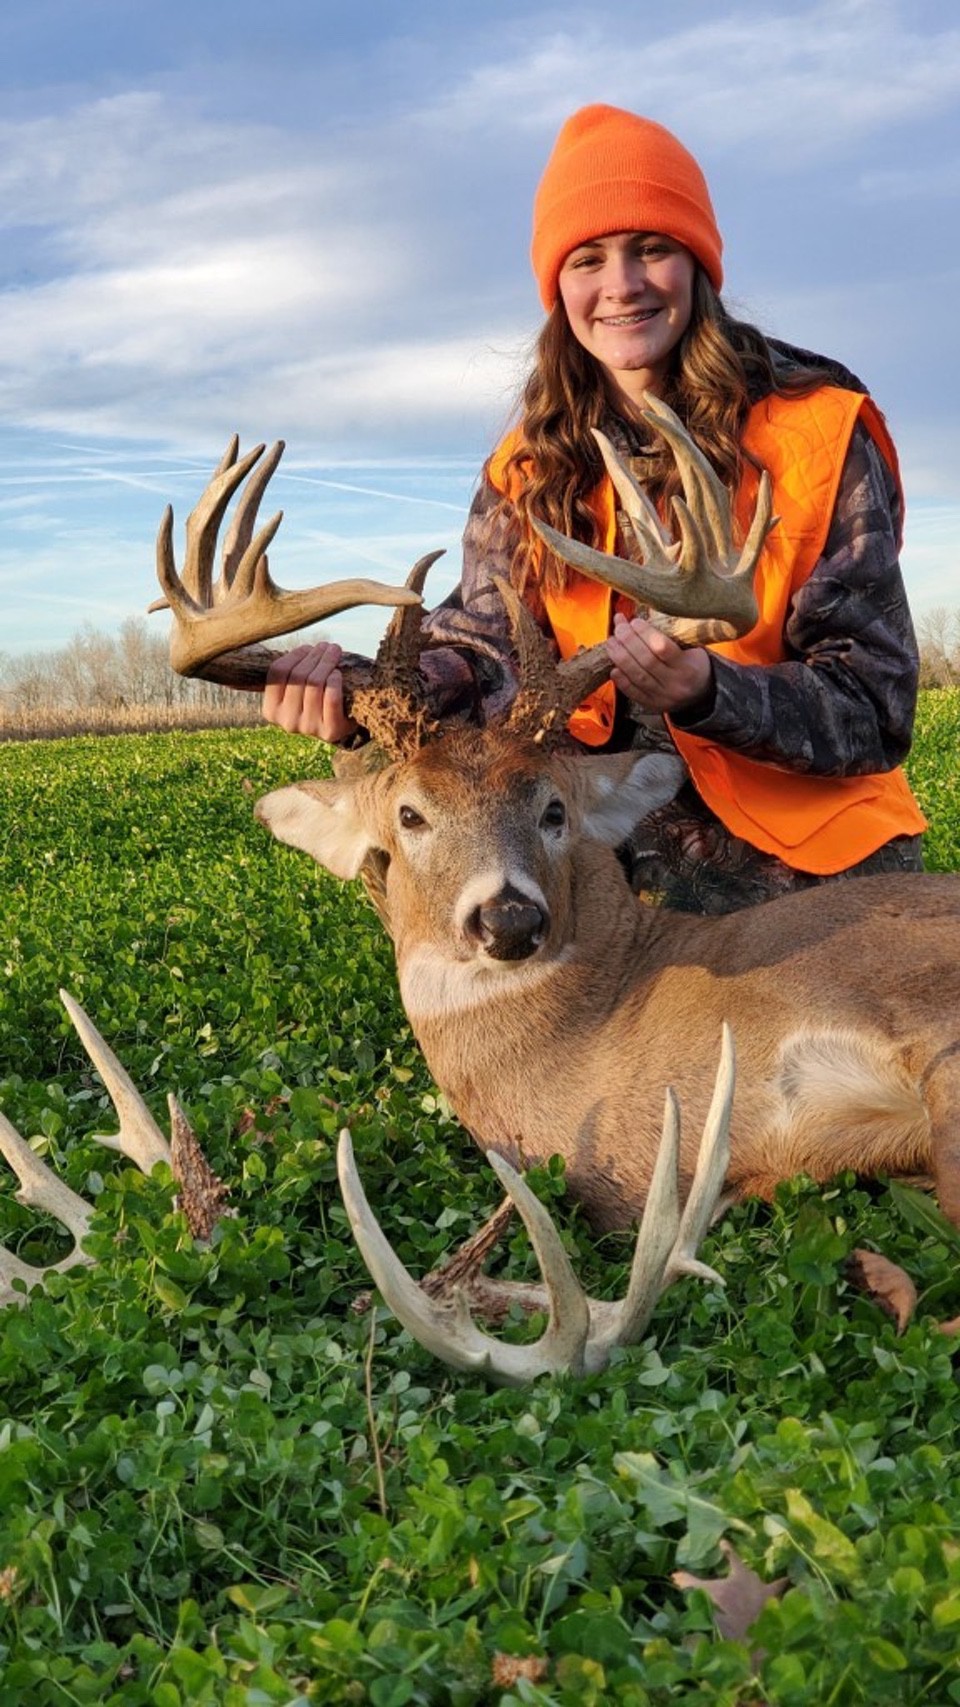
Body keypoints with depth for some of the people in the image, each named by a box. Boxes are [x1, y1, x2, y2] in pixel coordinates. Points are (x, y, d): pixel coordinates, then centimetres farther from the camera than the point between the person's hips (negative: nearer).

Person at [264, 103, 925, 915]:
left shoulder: (815, 432, -13)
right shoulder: (531, 466, -1)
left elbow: (874, 710, -16)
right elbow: (485, 649, -13)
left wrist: (703, 689, -35)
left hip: (818, 874, -2)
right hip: (621, 866, 3)